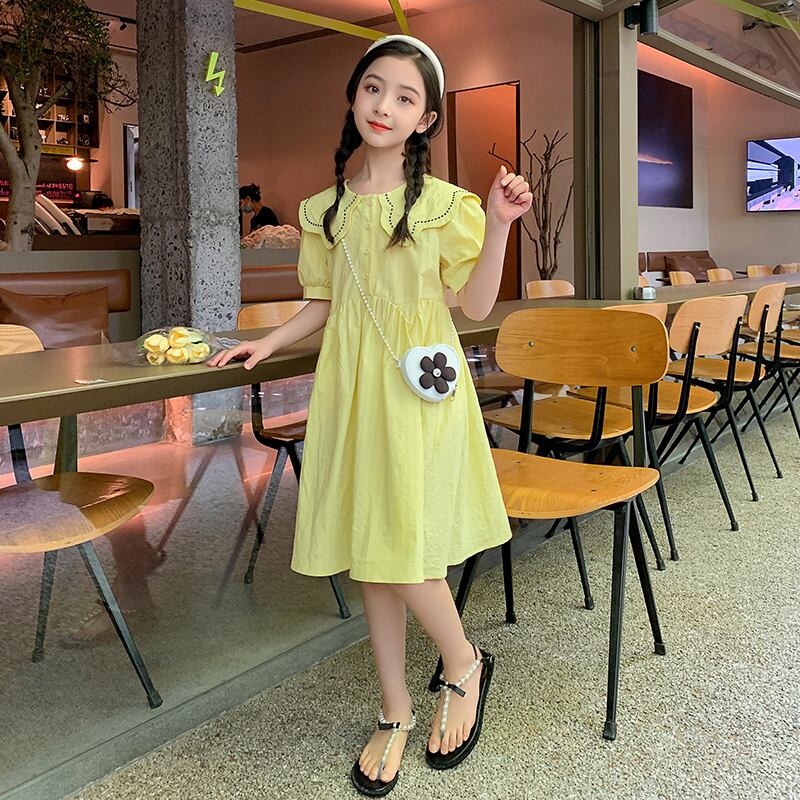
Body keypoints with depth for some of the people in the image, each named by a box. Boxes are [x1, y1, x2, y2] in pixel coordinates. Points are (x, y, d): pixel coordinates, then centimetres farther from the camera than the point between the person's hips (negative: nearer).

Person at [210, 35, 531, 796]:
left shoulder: (443, 204, -2)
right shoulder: (325, 209, 9)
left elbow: (476, 304, -4)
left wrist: (498, 226, -15)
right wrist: (268, 342, 5)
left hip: (419, 391, -4)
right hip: (350, 389, 4)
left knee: (401, 549, -8)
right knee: (368, 553, 8)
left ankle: (463, 662, 23)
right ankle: (395, 710, 24)